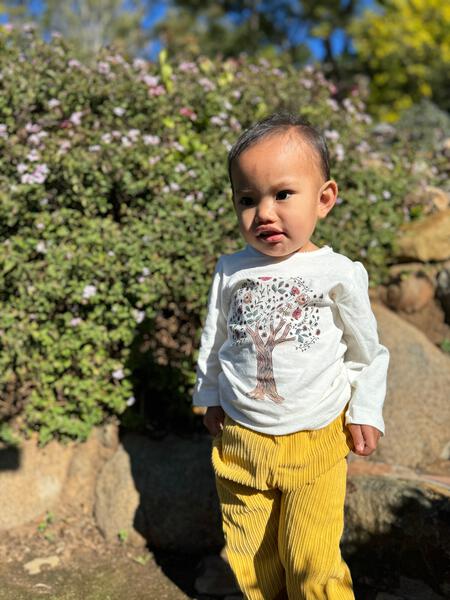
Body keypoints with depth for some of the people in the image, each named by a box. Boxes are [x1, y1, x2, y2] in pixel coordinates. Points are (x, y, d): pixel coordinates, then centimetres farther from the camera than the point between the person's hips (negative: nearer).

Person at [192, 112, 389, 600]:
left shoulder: (339, 274, -11)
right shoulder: (231, 272, -6)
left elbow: (366, 350, 2)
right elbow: (214, 339, 9)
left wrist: (365, 412, 1)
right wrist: (210, 397, 14)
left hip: (316, 442, -2)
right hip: (240, 439, 3)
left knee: (311, 560, 7)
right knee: (248, 552, 19)